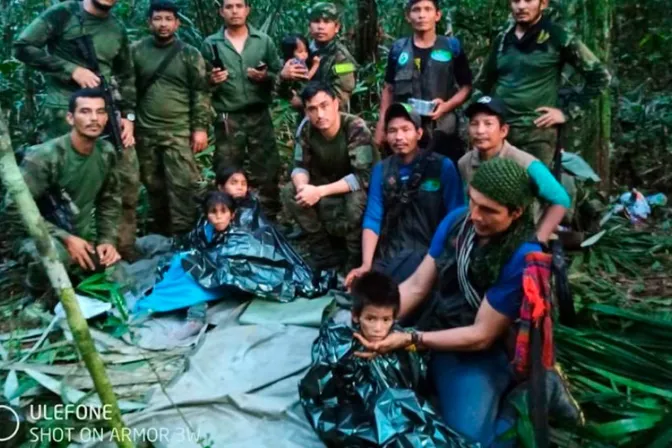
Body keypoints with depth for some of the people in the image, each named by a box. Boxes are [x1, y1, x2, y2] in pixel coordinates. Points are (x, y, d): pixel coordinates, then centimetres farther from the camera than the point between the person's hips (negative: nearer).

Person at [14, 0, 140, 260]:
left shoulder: (117, 30, 15)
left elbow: (126, 77, 19)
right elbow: (23, 47, -4)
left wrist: (128, 115, 7)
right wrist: (71, 70, -13)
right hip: (66, 112, -5)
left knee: (128, 178, 3)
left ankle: (124, 248, 15)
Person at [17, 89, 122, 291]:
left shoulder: (107, 153, -5)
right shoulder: (44, 157, -23)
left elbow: (110, 200, 7)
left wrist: (108, 239, -5)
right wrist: (65, 238, -26)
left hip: (84, 235, 6)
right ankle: (38, 296, -3)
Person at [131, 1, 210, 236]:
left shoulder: (190, 54, 2)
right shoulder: (136, 51, 6)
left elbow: (200, 93, 0)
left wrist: (200, 127, -6)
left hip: (179, 132, -2)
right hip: (145, 132, 2)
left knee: (181, 185, -7)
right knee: (154, 186, 11)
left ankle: (182, 236, 0)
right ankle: (159, 233, 26)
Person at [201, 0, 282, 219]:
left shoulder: (264, 40, 8)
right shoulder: (211, 43, 6)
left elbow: (280, 76, 8)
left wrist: (266, 77, -12)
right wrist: (211, 81, -14)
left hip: (259, 116, 1)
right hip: (227, 119, 0)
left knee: (267, 172, 3)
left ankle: (270, 219, 14)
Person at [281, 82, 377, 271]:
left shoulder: (356, 128, -28)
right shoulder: (306, 130, -13)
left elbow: (363, 177, -33)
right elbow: (300, 167, -7)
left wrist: (320, 191, -38)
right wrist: (303, 186, -32)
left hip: (360, 188, -5)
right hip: (329, 186, 5)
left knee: (356, 199, -38)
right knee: (290, 192, -17)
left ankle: (356, 260, -13)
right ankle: (324, 254, -6)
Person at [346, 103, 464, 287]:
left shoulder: (443, 166, -1)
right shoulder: (381, 169, 9)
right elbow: (372, 218, 1)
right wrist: (366, 265, -12)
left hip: (429, 251, -4)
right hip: (389, 254, 4)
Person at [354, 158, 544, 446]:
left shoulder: (523, 258, -23)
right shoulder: (457, 221, -6)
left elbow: (482, 336, -19)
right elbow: (417, 285, -2)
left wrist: (410, 340, -24)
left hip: (482, 353, -5)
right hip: (438, 330, 6)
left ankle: (517, 406, 8)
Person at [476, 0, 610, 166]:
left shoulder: (558, 38, -1)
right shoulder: (502, 40, 13)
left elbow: (600, 76, 1)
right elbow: (484, 81, 27)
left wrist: (567, 111, -4)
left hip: (537, 132, -4)